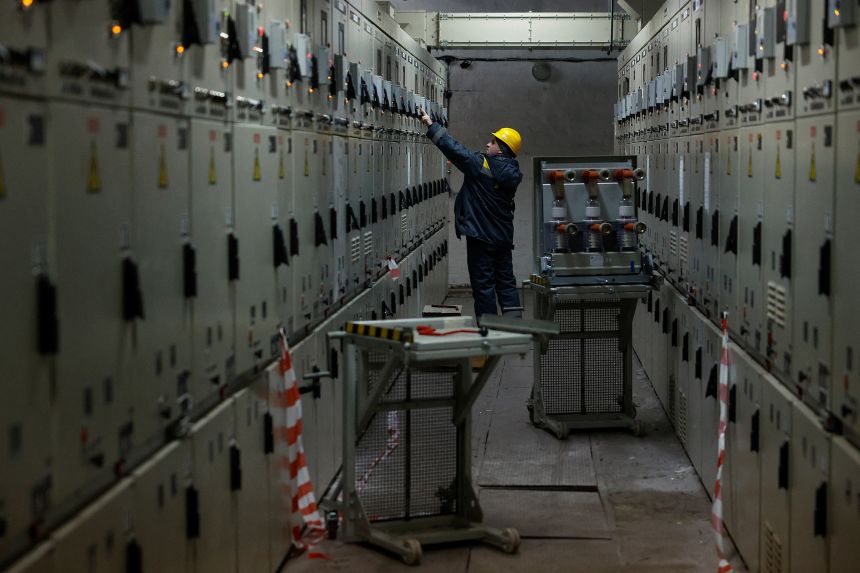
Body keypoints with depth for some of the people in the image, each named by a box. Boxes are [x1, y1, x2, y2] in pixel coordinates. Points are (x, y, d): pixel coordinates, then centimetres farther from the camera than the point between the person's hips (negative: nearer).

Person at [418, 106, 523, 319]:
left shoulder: (482, 165, -17)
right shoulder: (512, 173, 6)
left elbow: (455, 150, -18)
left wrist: (431, 125, -12)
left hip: (481, 237, -7)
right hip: (503, 238, 7)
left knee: (483, 285, -1)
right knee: (506, 283, 12)